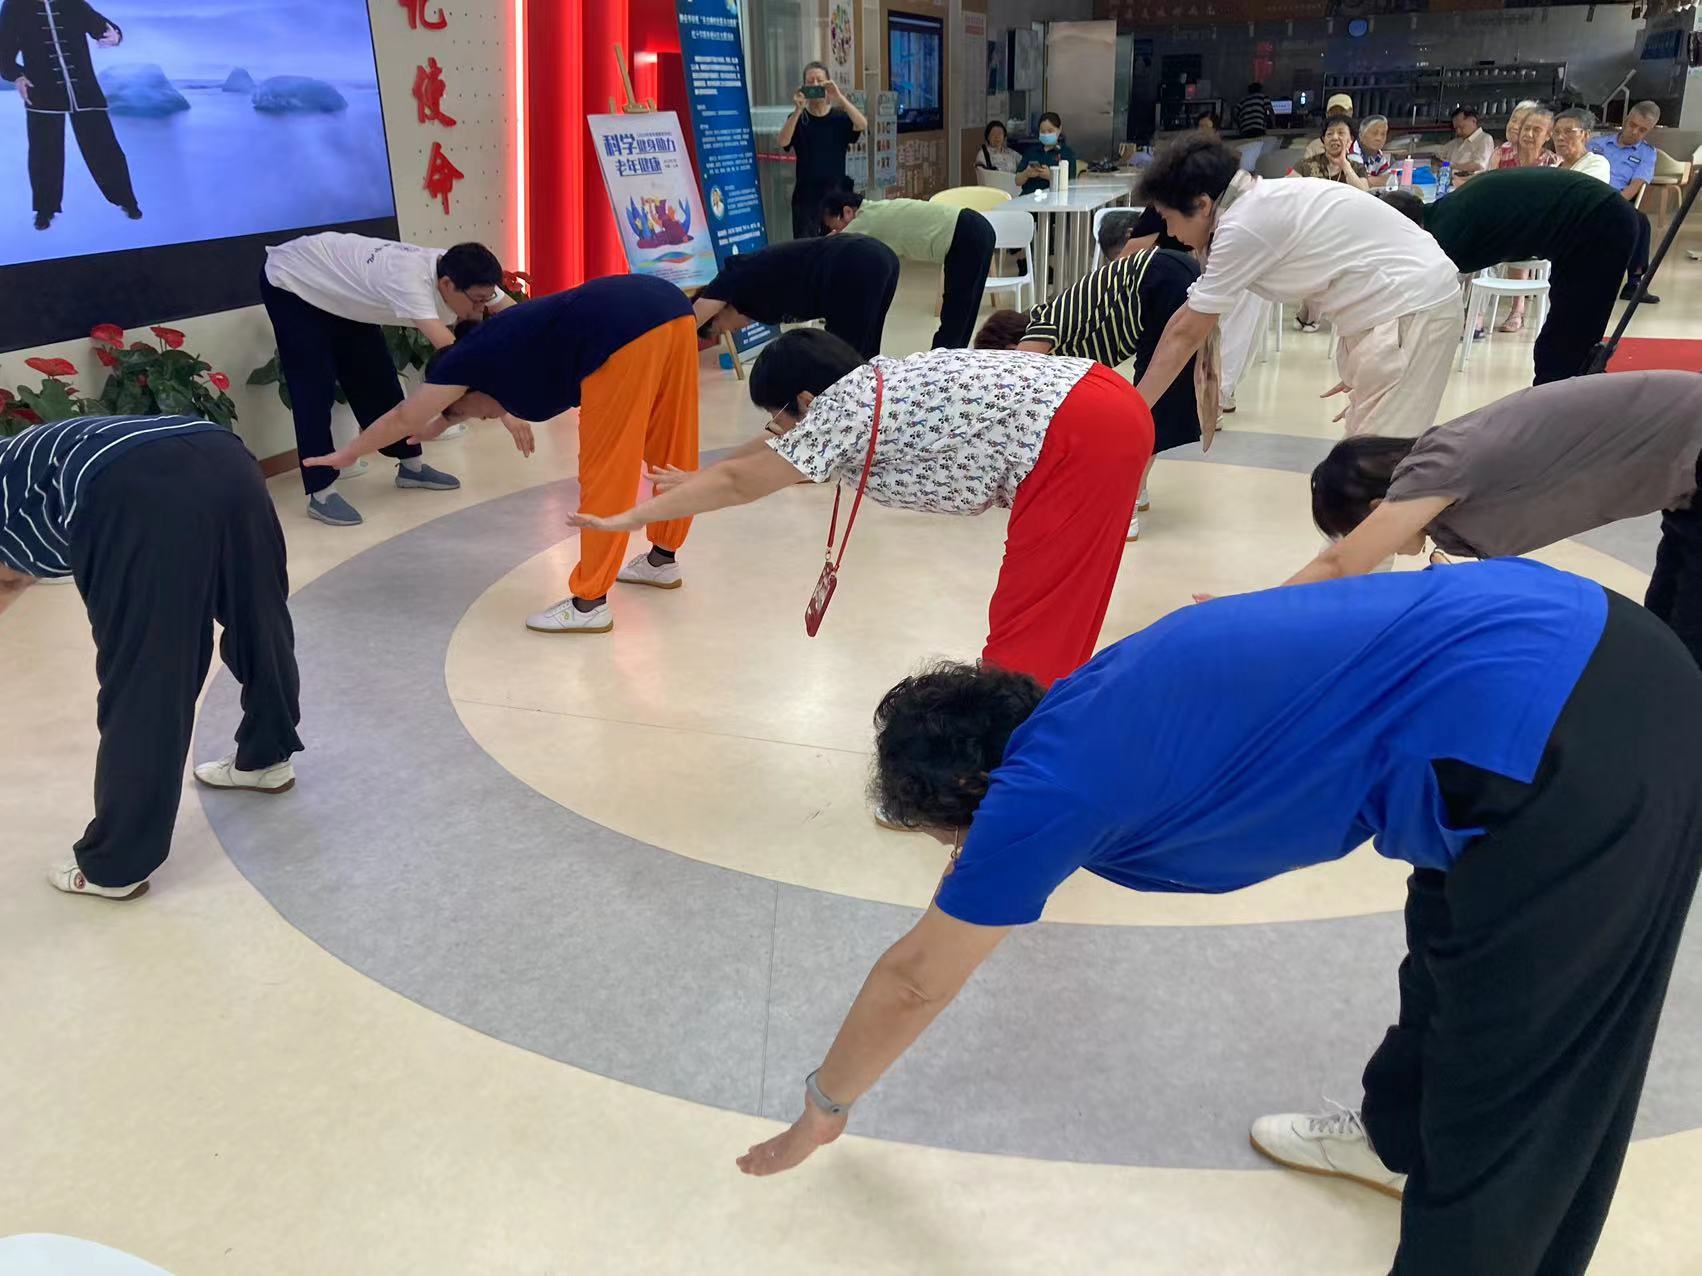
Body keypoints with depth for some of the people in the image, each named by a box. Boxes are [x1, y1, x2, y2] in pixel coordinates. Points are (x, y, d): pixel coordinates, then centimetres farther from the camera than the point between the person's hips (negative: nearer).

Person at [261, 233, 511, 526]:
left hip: (337, 290, 8)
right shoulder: (409, 280, -43)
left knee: (377, 380, 7)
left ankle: (410, 465, 21)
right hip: (291, 280, -8)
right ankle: (321, 493, -8)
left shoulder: (462, 275, -19)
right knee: (315, 389, -13)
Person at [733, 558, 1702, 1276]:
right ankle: (1402, 1136, 58)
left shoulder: (1044, 790, -6)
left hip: (1573, 758, -10)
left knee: (1511, 1129, 10)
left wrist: (823, 1110, 27)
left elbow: (914, 983, 11)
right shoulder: (1084, 709, 16)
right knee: (1451, 947, 32)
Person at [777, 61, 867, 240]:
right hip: (805, 195, -1)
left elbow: (862, 125, -14)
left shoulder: (840, 116, 5)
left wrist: (839, 97, -22)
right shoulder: (798, 118, 4)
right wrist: (798, 110, -23)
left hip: (836, 194, 1)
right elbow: (783, 142, -12)